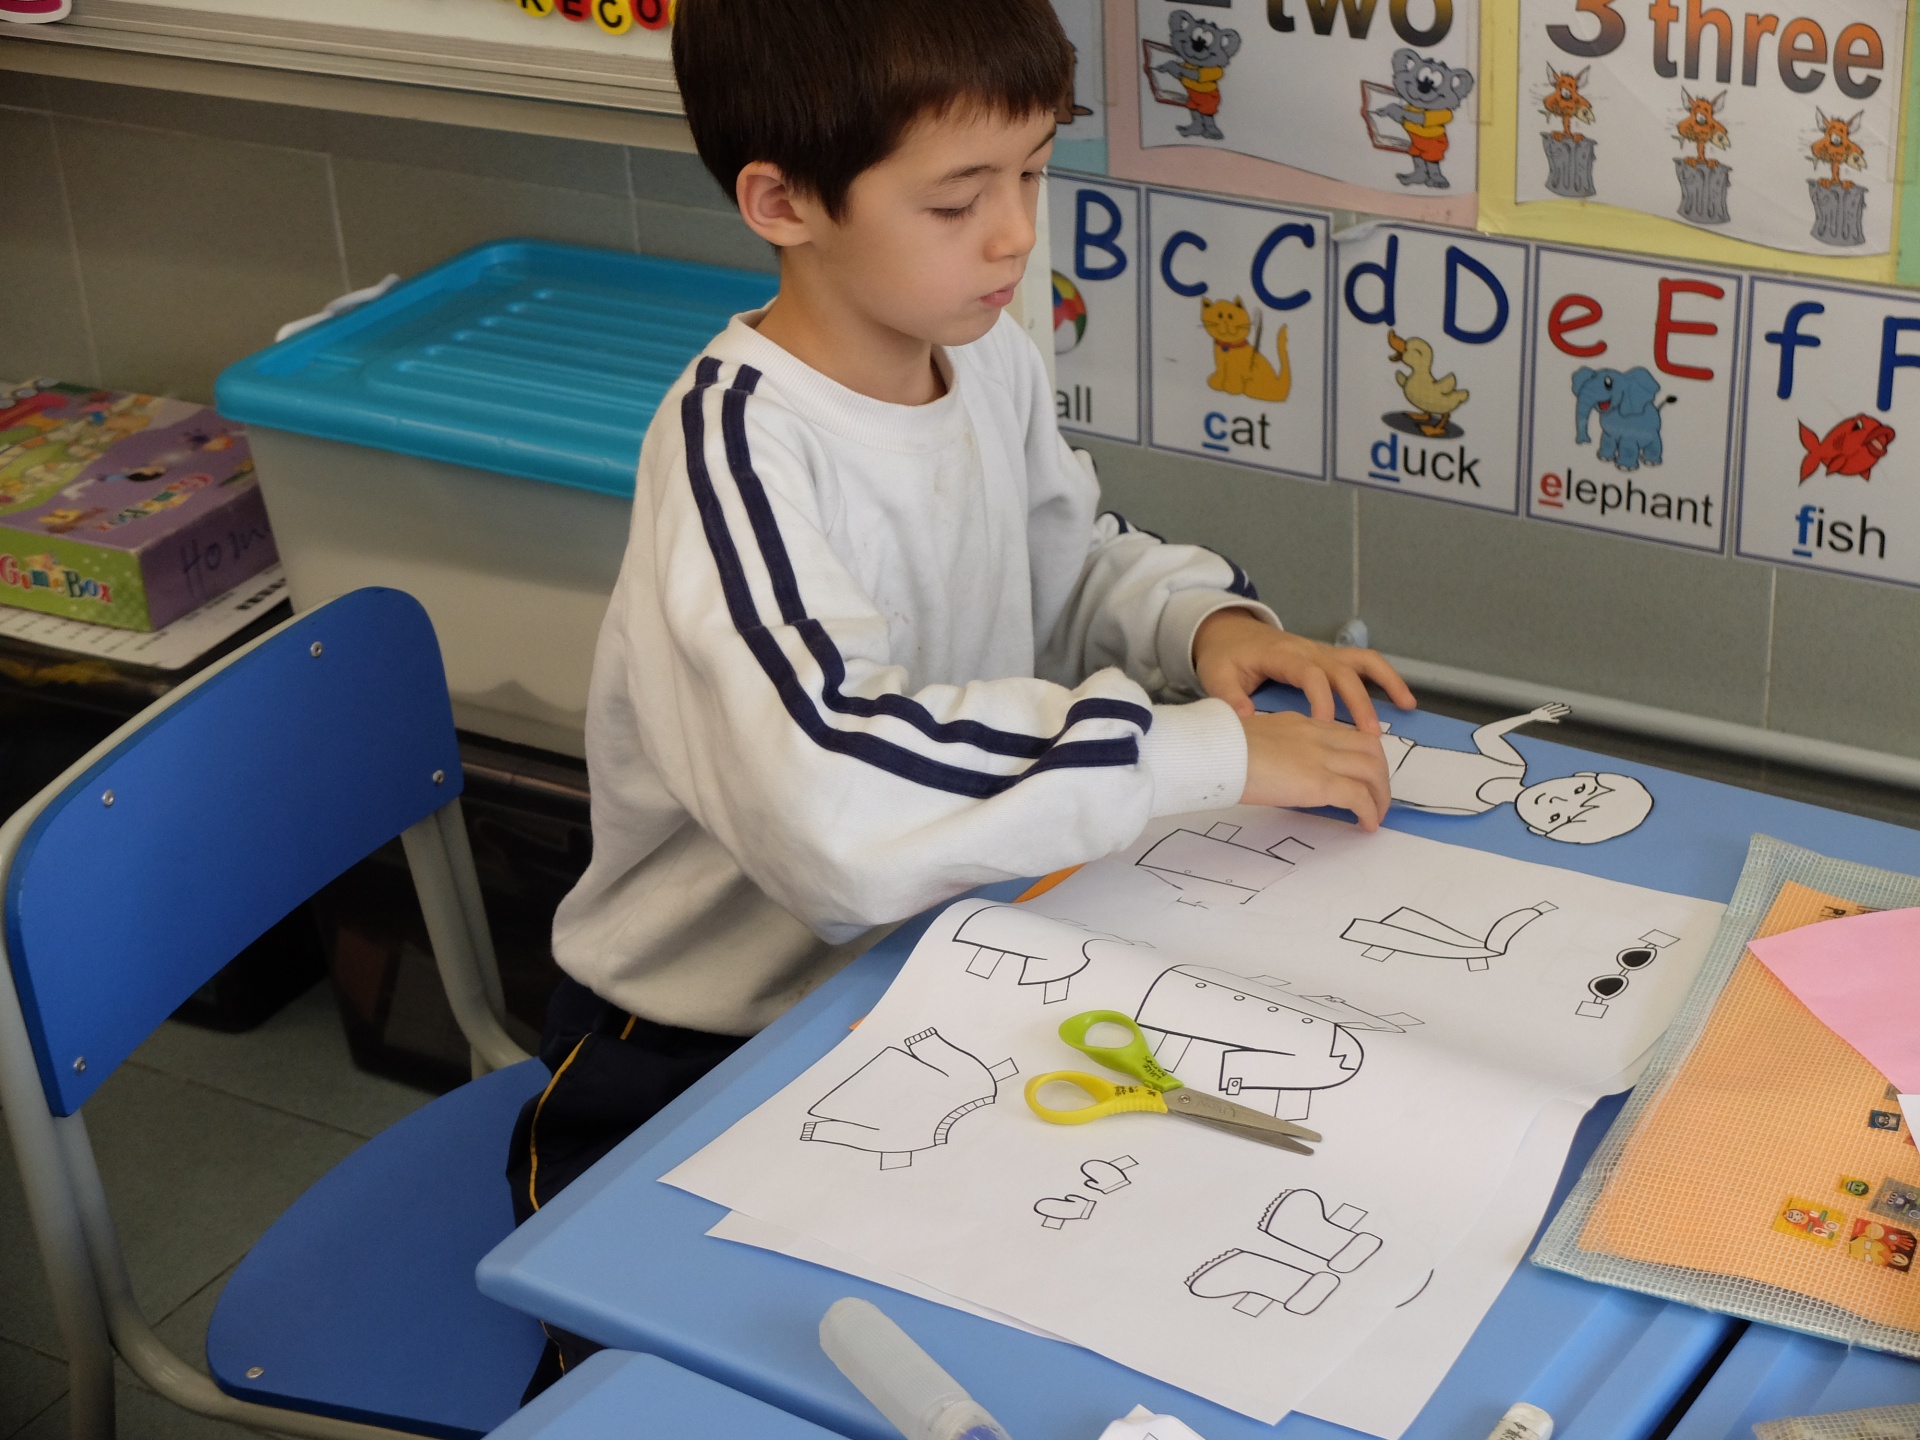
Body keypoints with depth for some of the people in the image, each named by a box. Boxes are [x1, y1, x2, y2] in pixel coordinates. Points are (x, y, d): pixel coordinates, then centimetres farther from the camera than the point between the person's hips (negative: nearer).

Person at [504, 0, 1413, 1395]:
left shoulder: (993, 358, -2)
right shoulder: (740, 448, -25)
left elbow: (1069, 562, 18)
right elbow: (836, 805, -41)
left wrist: (1211, 620, -4)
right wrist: (1201, 749, -34)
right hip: (706, 1054, -6)